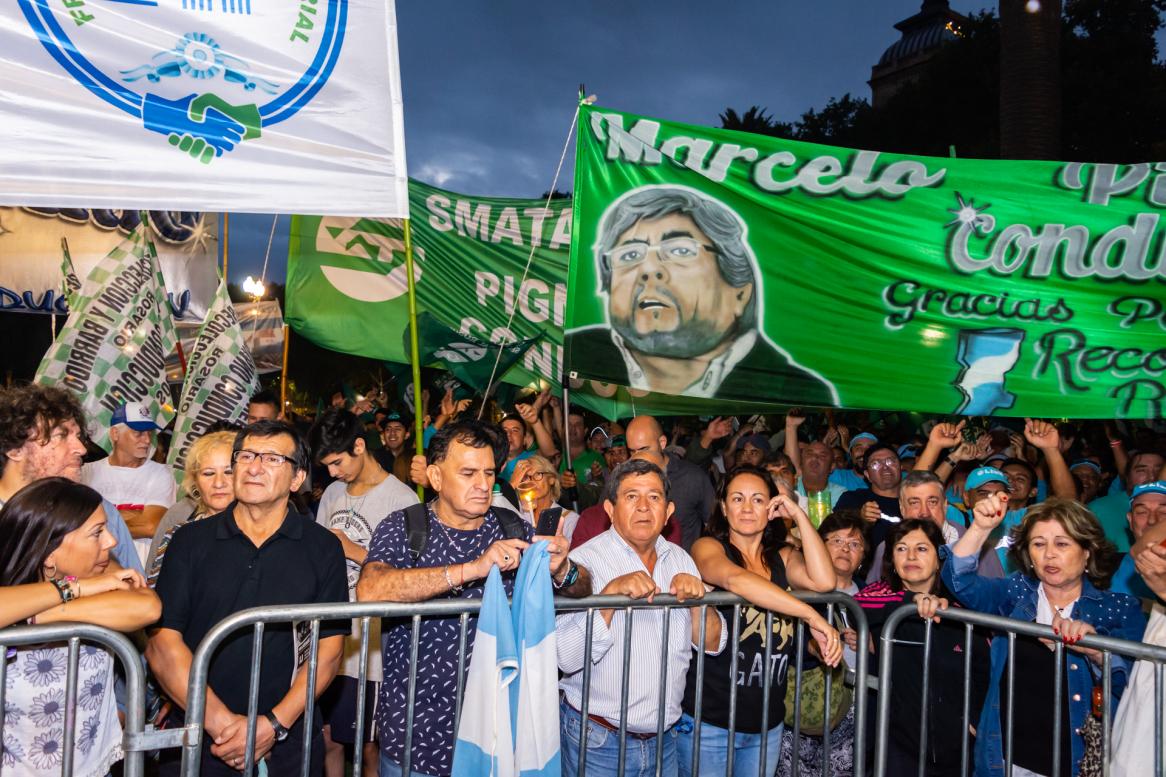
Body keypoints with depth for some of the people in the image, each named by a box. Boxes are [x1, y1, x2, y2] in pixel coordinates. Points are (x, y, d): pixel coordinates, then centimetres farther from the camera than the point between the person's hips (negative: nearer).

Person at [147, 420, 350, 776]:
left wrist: (274, 725, -16)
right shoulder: (191, 540, 0)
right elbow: (161, 642, -7)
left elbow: (329, 647, -5)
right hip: (195, 740, 0)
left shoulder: (323, 548, -1)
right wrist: (220, 722, -16)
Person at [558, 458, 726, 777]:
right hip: (597, 742, -5)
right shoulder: (585, 560, -14)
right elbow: (566, 658, -23)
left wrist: (697, 599, -13)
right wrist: (611, 593, -32)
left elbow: (713, 644, 4)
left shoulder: (680, 559, 5)